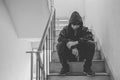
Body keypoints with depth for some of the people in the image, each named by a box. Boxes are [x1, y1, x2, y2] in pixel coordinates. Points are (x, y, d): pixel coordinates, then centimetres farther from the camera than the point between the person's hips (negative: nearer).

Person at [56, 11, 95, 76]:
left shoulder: (84, 29, -2)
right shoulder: (66, 29, -2)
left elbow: (90, 37, -20)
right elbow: (60, 38, -19)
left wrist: (77, 42, -33)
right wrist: (72, 47, -33)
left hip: (81, 55, 0)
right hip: (69, 55, 0)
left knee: (91, 44, -26)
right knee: (60, 45, -27)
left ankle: (87, 68, -10)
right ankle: (65, 67, -8)